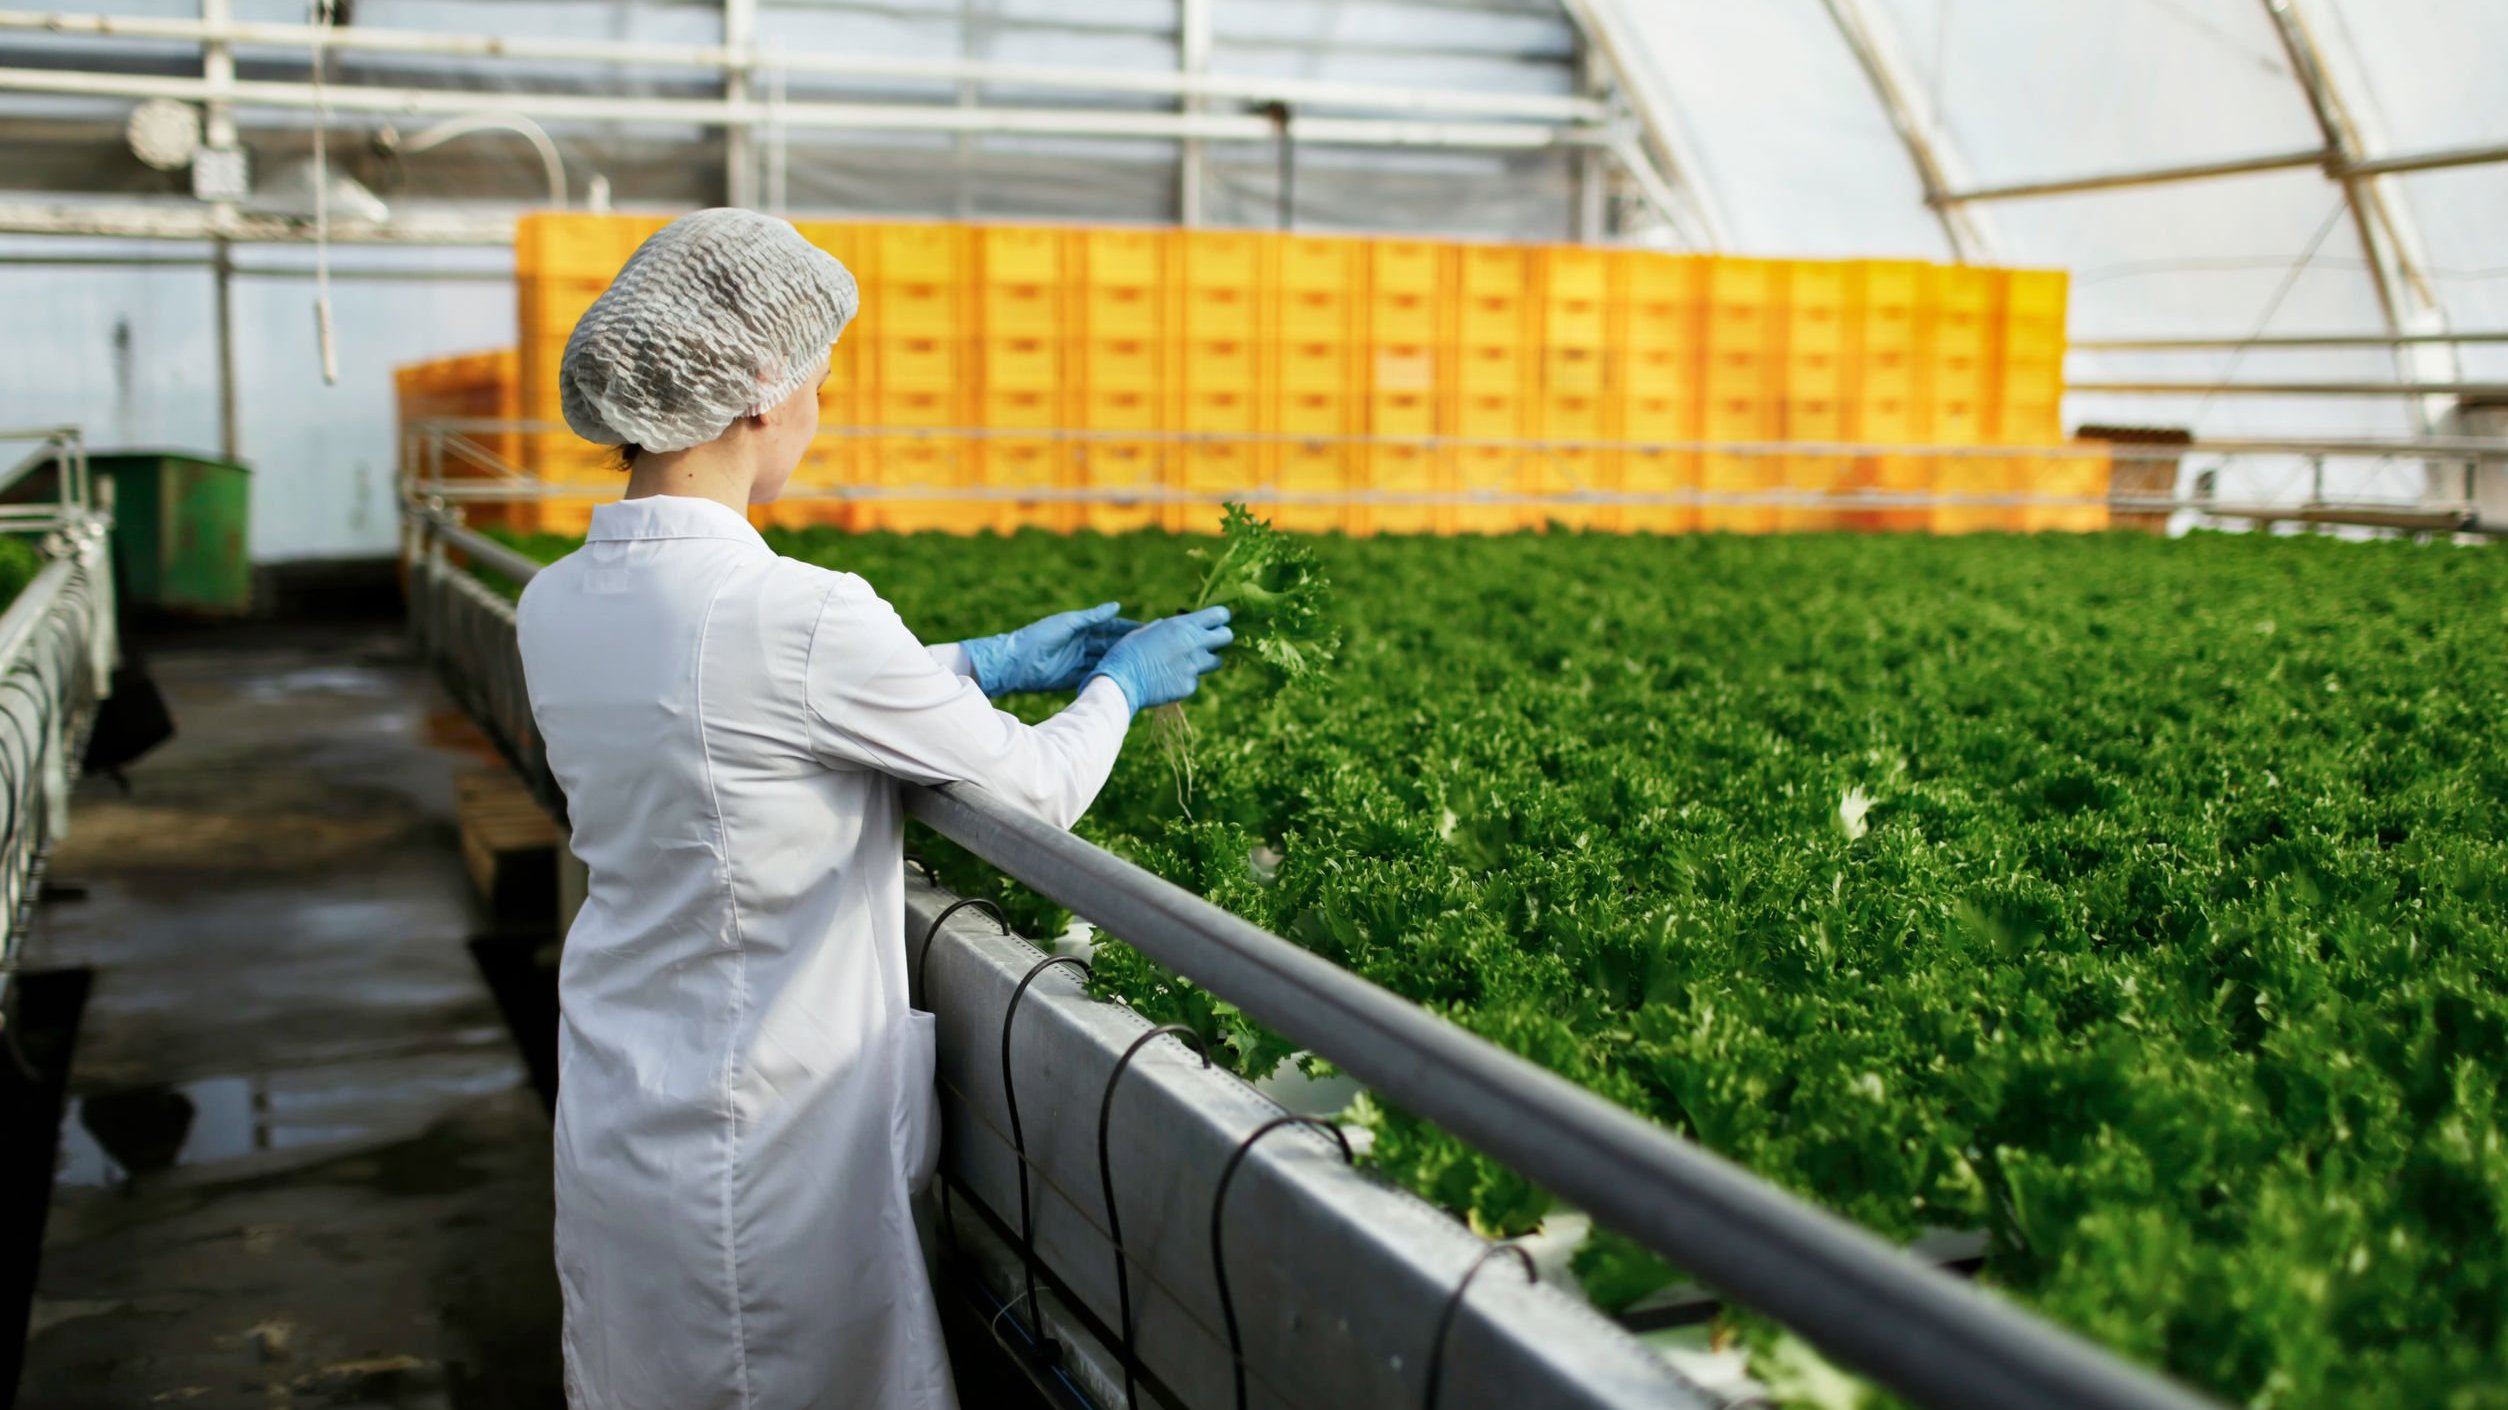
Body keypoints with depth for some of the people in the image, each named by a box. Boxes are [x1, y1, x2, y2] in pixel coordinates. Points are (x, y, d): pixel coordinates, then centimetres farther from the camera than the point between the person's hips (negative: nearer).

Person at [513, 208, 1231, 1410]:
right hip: (758, 1165, -7)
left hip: (611, 1130, 8)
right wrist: (1118, 686, 8)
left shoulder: (556, 606, -1)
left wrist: (986, 663, 16)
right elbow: (1037, 794, -13)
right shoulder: (795, 615, -25)